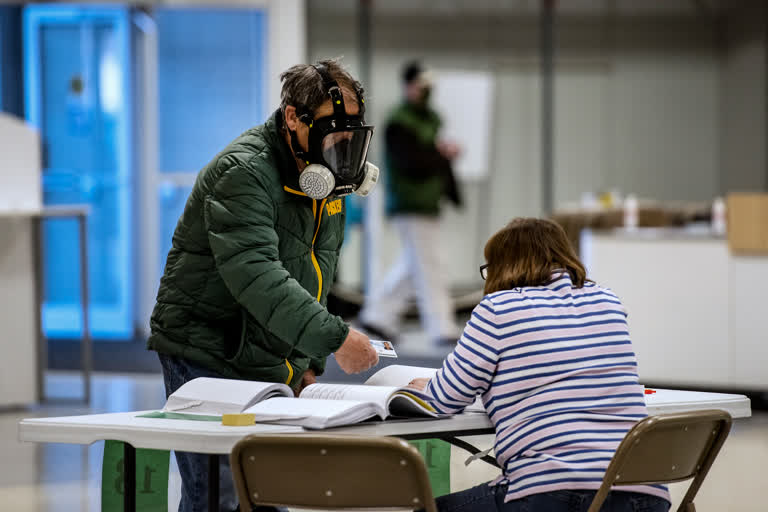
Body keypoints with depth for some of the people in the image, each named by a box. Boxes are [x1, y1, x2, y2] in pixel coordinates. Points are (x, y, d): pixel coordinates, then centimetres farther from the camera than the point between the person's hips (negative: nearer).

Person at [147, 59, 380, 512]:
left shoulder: (329, 177, 8)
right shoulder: (244, 172, -20)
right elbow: (256, 276, -32)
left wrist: (310, 362, 10)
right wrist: (335, 338, -38)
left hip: (273, 365, 8)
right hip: (208, 358, -8)